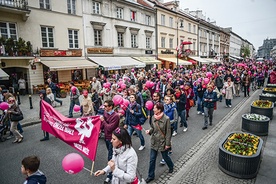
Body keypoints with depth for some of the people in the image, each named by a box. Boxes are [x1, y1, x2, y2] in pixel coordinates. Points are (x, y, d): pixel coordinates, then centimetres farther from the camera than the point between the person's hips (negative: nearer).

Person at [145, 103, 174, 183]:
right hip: (154, 141, 4)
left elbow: (168, 132, -14)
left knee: (165, 157, 18)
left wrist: (167, 144, -12)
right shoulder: (154, 117, -5)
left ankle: (171, 166, 51)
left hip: (162, 142, -4)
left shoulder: (166, 119, -20)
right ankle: (151, 176, 27)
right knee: (152, 159, 10)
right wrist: (149, 131, -11)